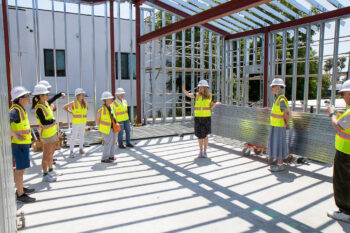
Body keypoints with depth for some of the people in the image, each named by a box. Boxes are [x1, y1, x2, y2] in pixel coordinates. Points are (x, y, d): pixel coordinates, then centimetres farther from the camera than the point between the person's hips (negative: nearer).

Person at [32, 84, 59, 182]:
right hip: (47, 134, -9)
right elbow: (43, 122, -25)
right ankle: (45, 175, 11)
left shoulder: (45, 103, 4)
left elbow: (51, 100, 27)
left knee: (51, 152, 20)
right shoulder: (39, 108, -21)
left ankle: (50, 170, 34)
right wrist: (53, 120, -11)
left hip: (52, 132, 9)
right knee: (46, 155, 0)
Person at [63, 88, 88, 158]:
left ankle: (81, 149, 27)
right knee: (74, 137, -1)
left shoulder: (85, 103, 1)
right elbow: (64, 107, -4)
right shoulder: (73, 103, -12)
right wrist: (70, 112, -4)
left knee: (82, 135, 13)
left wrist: (84, 114, 8)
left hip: (83, 122, 4)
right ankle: (71, 151, 6)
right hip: (76, 122, -4)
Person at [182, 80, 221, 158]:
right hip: (198, 117, 0)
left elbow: (211, 107, 7)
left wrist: (215, 104, -12)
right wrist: (183, 89, -32)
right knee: (200, 135, 5)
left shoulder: (209, 96, 2)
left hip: (207, 117, 0)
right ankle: (201, 151, 20)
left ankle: (205, 152, 13)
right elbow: (188, 94, -14)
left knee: (205, 135, 2)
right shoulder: (197, 95, -1)